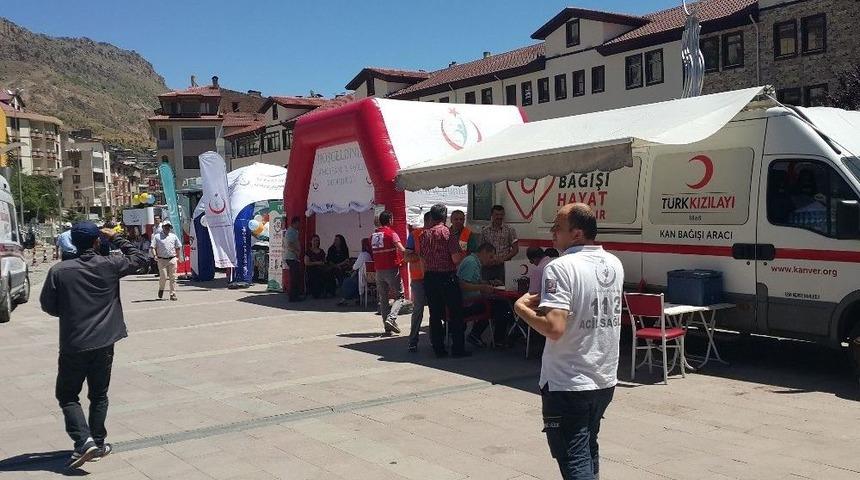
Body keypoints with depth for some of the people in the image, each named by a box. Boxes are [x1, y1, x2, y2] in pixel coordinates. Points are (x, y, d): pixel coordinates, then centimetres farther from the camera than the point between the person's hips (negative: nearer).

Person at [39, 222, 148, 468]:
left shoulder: (59, 271, -9)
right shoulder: (109, 265, -5)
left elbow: (48, 305, -1)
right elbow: (139, 258, 11)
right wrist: (115, 237, 13)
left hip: (73, 346, -2)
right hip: (104, 343, 2)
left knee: (67, 395, 11)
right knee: (99, 395, 17)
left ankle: (84, 441, -5)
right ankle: (98, 443, 19)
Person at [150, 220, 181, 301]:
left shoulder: (174, 236, 14)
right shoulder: (157, 236, 5)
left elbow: (178, 247, 18)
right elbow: (153, 247, 0)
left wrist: (177, 257, 10)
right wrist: (155, 256, -15)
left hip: (172, 259, 2)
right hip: (162, 260, -2)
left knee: (173, 278, 0)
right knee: (163, 276, -8)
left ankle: (173, 294, 4)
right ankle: (161, 289, 21)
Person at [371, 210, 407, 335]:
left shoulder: (373, 235, 10)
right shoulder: (391, 234, -9)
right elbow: (402, 250, -21)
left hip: (379, 270, 6)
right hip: (392, 269, -5)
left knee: (383, 298, 10)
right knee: (400, 297, 3)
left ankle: (387, 327, 9)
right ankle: (391, 318, -17)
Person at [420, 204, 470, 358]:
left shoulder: (425, 234, 7)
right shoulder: (448, 232, -8)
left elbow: (422, 258, 9)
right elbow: (456, 257, -13)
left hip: (429, 277, 5)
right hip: (447, 277, -5)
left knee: (435, 314, 8)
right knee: (455, 313, 3)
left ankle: (438, 349, 10)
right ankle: (458, 349, 4)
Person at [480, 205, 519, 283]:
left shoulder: (509, 230, 2)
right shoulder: (485, 231, 8)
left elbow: (515, 249, 1)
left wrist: (503, 259, -12)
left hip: (503, 266, -2)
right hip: (488, 267, 2)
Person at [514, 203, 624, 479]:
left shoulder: (561, 268, -19)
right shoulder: (614, 265, 5)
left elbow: (554, 328, -28)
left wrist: (522, 308, -12)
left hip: (568, 384, -8)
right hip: (605, 381, 8)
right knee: (589, 449, 24)